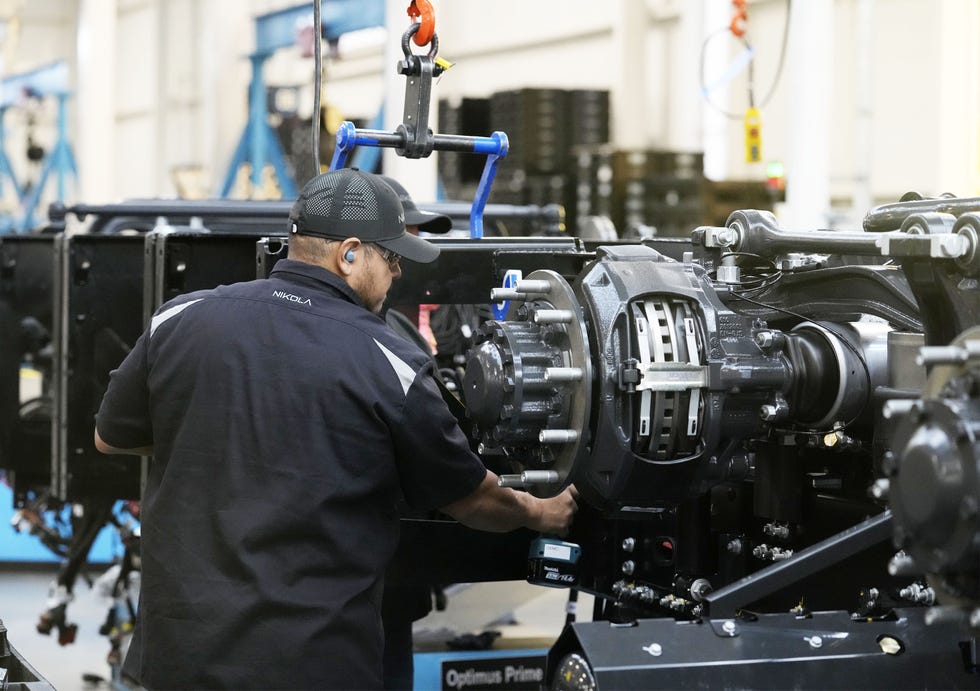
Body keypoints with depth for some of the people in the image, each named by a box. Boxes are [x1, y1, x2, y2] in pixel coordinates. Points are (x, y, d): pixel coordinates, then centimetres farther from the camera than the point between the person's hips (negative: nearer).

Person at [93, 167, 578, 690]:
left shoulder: (179, 320, -2)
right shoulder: (389, 363, -9)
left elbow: (110, 438, 13)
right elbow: (471, 500, 5)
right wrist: (541, 513, 25)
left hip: (177, 647, 4)